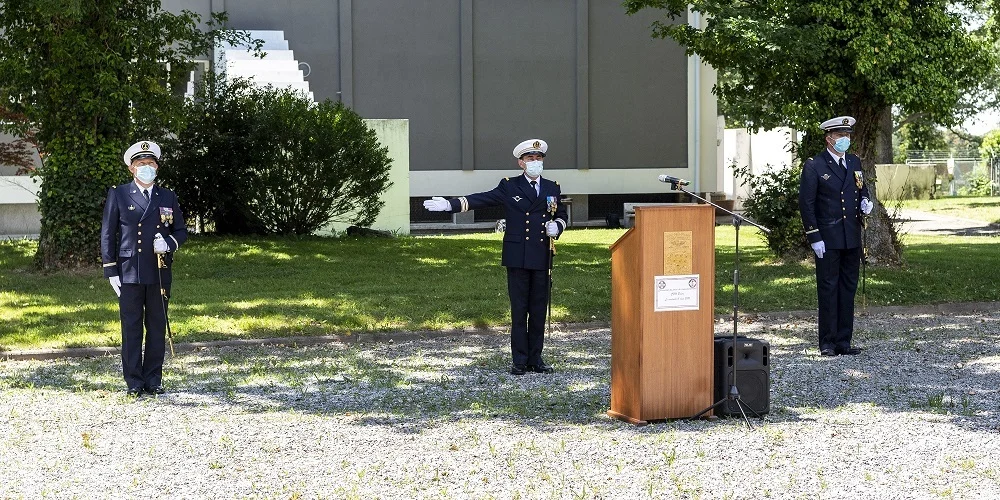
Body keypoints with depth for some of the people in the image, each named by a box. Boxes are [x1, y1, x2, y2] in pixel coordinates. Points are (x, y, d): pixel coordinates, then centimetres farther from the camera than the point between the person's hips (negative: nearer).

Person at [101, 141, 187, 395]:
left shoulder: (168, 197, 12)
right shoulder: (118, 195, 4)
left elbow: (181, 231, 16)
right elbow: (107, 234, 4)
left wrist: (169, 243, -7)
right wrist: (110, 270, -2)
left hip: (159, 274, 2)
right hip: (129, 272, -2)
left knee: (157, 327, 5)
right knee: (131, 328, 0)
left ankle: (154, 379, 14)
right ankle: (134, 382, 6)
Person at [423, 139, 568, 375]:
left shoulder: (552, 188, 13)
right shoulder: (509, 187, 4)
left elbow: (562, 215, 24)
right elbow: (480, 199, -3)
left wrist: (557, 226, 0)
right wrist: (450, 204, -14)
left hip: (542, 258, 3)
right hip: (517, 258, -3)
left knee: (539, 309, 5)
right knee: (519, 309, 0)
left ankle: (535, 358, 13)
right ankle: (520, 361, 4)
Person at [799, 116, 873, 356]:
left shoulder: (855, 163, 13)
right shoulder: (814, 166, -5)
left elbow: (863, 190, 25)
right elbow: (806, 204, -7)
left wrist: (866, 202, 0)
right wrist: (814, 237, -12)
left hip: (852, 238, 6)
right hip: (827, 239, -6)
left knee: (848, 289, 8)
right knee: (828, 289, -2)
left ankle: (844, 341, 14)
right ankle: (827, 343, 4)